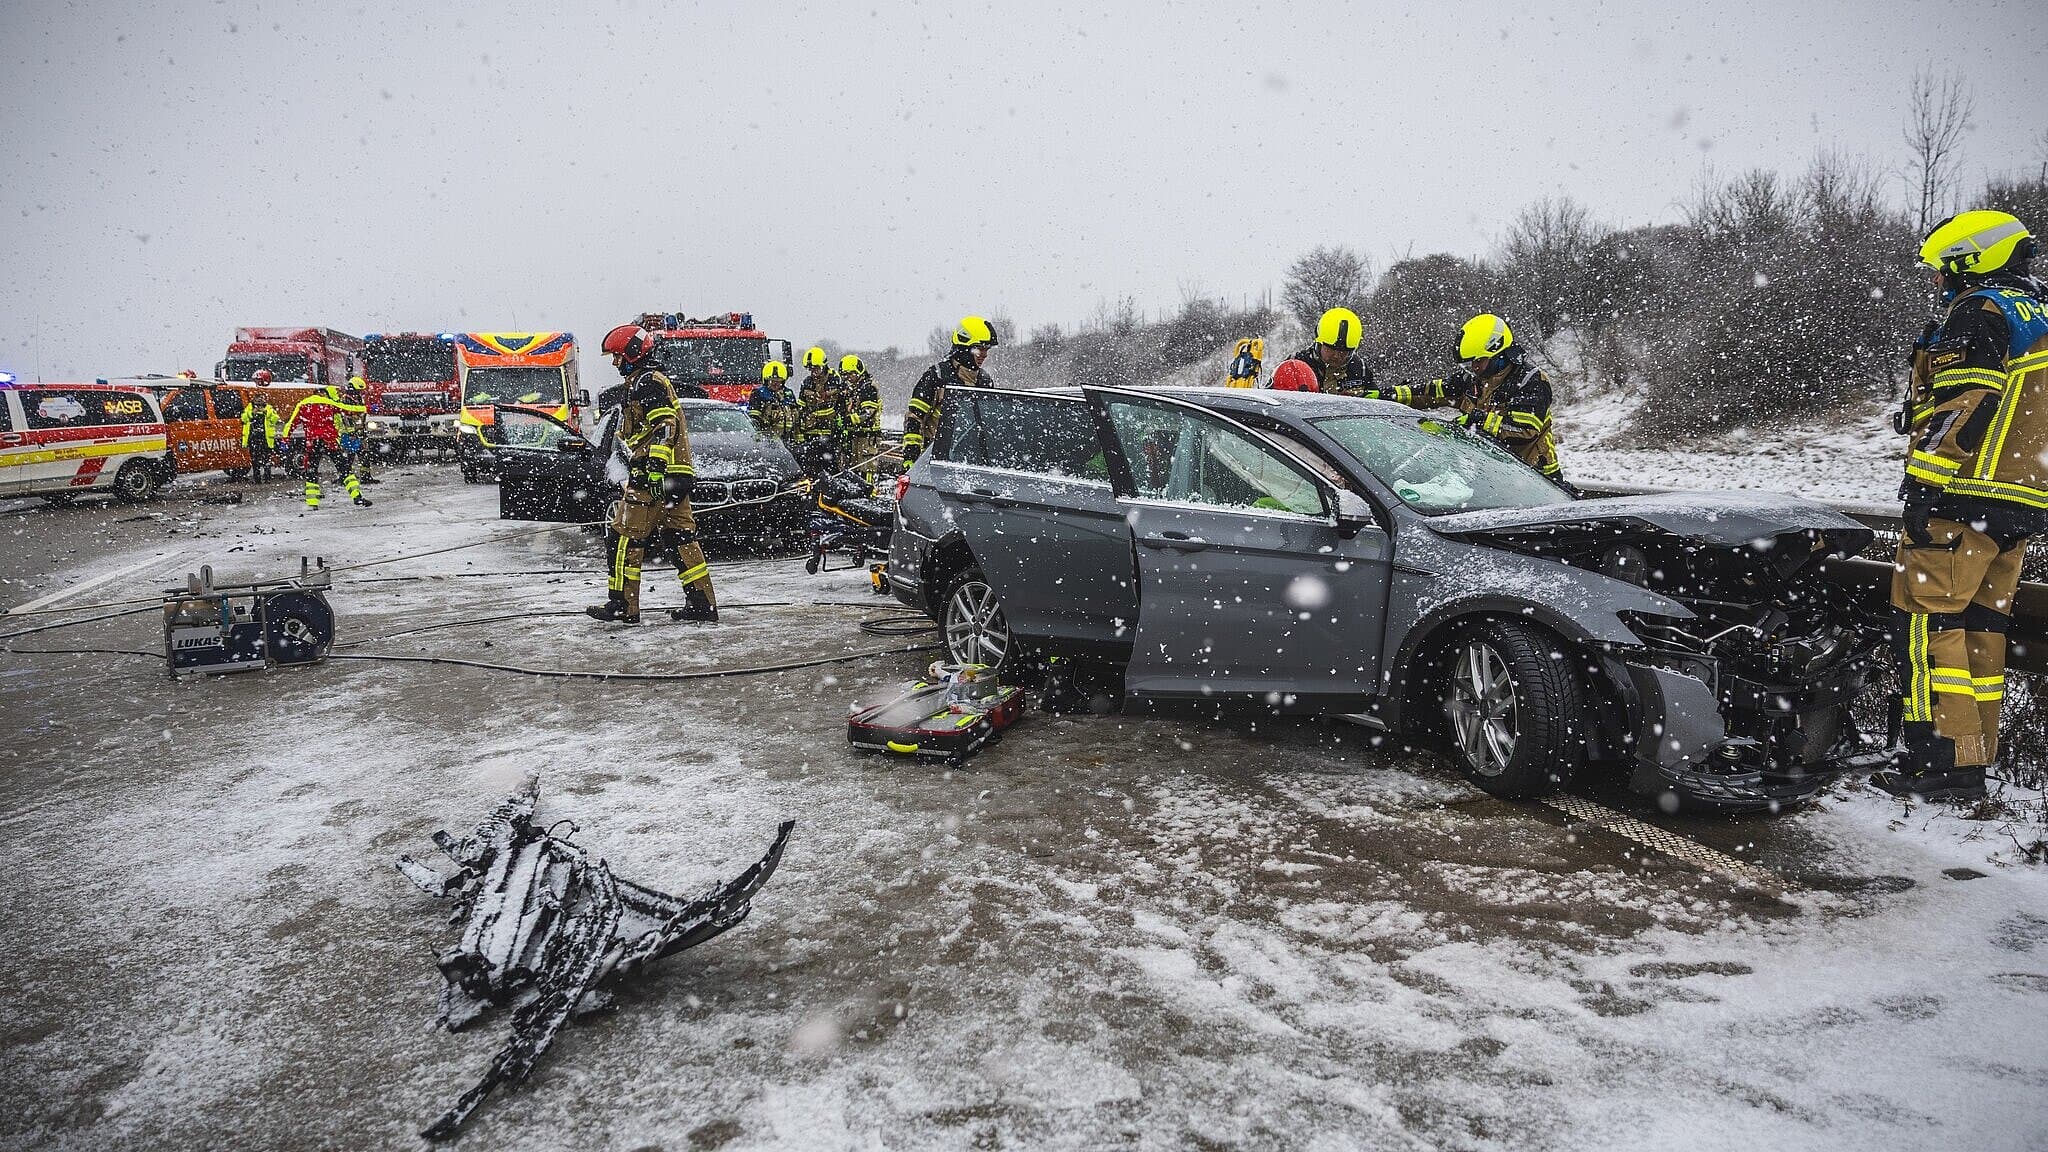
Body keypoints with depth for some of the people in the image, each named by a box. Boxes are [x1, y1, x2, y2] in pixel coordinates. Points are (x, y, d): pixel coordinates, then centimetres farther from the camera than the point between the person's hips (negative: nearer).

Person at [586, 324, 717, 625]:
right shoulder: (643, 382, 25)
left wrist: (655, 469, -27)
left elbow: (663, 426, -21)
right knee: (682, 537, 8)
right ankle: (702, 603, 9)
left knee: (624, 537, -5)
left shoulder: (647, 382, -9)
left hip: (651, 477, -10)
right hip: (676, 475, 10)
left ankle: (622, 605, -1)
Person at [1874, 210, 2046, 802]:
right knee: (1980, 623, 12)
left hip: (1966, 495, -10)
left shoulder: (1979, 311, -7)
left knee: (1929, 619, -8)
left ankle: (1942, 758, -10)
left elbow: (1961, 405, -18)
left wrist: (1923, 487, -20)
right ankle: (1974, 752, 17)